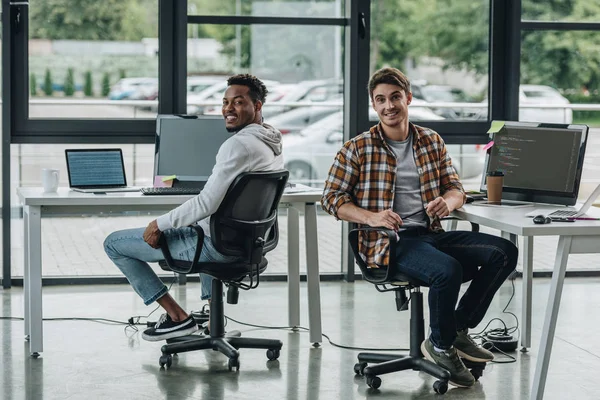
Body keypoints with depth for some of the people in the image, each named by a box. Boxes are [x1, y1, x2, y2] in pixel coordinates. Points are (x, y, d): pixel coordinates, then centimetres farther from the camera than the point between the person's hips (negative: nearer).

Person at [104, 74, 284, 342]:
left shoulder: (238, 145, -24)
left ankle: (177, 316, 3)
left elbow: (206, 204, -28)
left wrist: (160, 224, -16)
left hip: (218, 246, -9)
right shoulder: (272, 143, 6)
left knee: (114, 243, 1)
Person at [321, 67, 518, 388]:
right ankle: (440, 345, -7)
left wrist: (447, 202, -9)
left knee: (504, 252, -14)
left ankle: (459, 328, 1)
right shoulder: (358, 148, 3)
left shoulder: (431, 141, 16)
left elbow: (456, 188, 17)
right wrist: (372, 217, -19)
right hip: (389, 242, -6)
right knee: (449, 269, -34)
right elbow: (332, 197, -1)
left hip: (432, 234, 6)